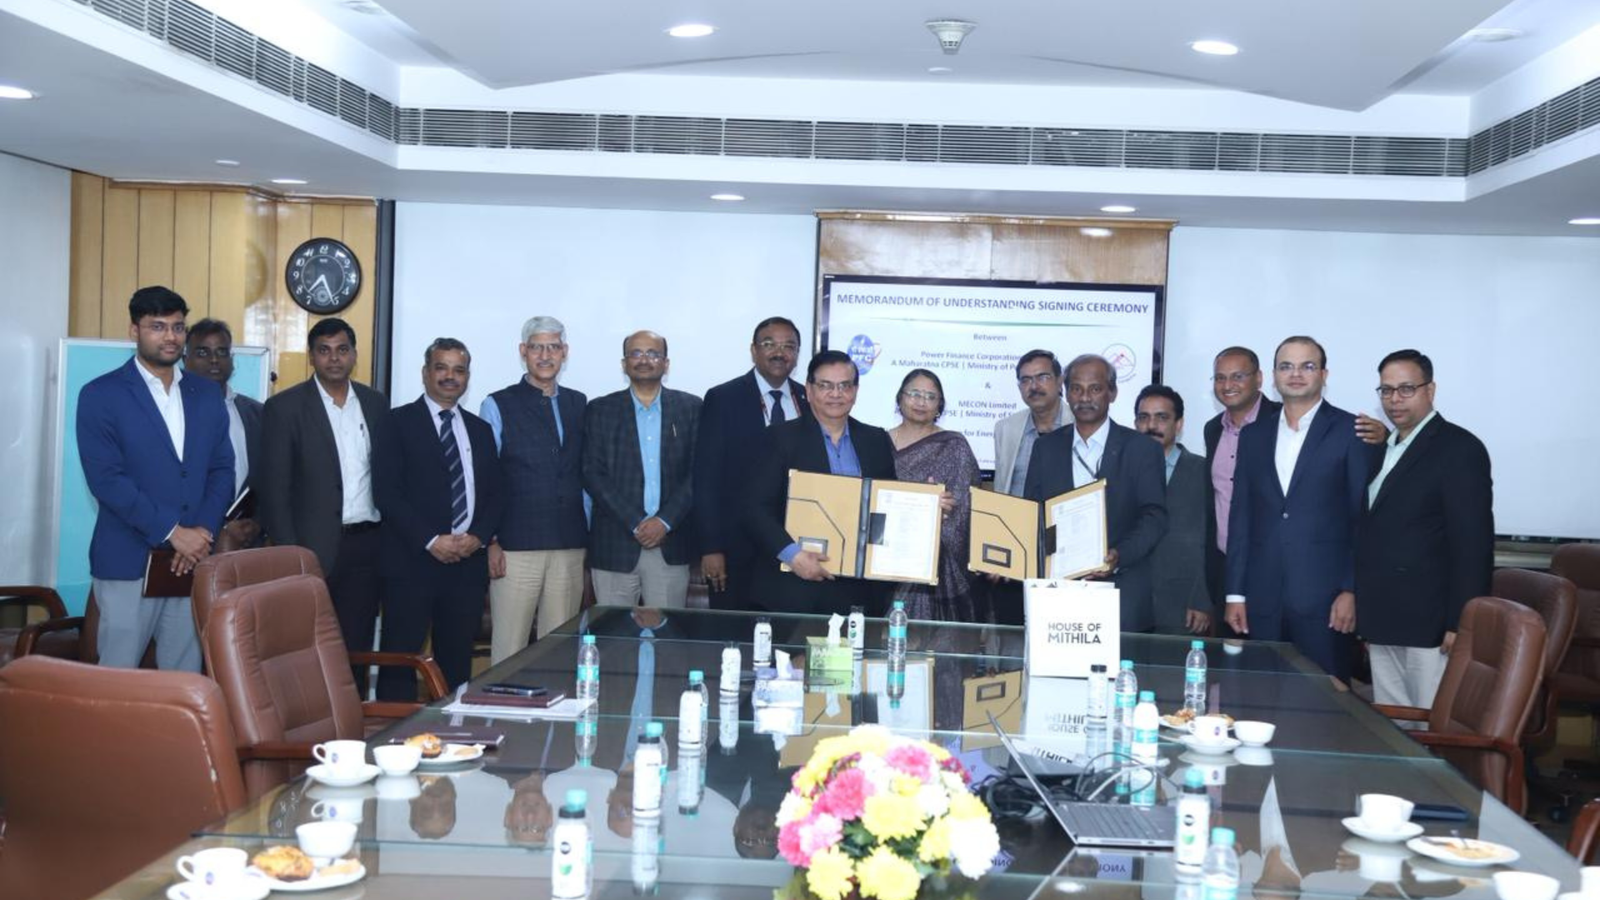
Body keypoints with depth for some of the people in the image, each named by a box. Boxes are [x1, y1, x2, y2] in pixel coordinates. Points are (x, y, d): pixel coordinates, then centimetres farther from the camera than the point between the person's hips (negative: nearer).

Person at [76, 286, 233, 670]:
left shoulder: (207, 393, 12)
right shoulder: (101, 395, -2)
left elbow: (222, 469, 10)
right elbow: (105, 478, -11)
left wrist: (203, 531, -6)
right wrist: (172, 532, -15)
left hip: (193, 559, 4)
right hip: (129, 562, -4)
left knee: (185, 678, 7)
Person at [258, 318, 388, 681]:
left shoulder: (376, 403, 11)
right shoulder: (285, 407, -3)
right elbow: (274, 488, -5)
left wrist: (389, 541, 7)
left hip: (368, 546, 4)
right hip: (316, 548, -4)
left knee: (356, 649, 6)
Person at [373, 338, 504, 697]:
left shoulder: (480, 429, 17)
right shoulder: (398, 422, 2)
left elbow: (496, 492, 13)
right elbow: (386, 491, -7)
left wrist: (478, 536, -5)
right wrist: (430, 541, -13)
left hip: (468, 563, 4)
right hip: (412, 560, -4)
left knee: (457, 663, 6)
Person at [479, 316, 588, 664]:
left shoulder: (579, 405, 13)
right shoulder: (497, 406, 2)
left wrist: (589, 532, 10)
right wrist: (489, 542, -5)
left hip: (570, 547, 3)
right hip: (515, 547, -3)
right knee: (509, 649, -2)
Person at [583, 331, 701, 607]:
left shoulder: (690, 408, 8)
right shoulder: (600, 410, 7)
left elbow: (698, 472, 3)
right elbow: (593, 474, -1)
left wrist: (665, 521, -10)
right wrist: (635, 523, -10)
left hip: (672, 544, 0)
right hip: (615, 545, 0)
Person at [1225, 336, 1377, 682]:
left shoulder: (1351, 432, 1)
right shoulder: (1253, 435, 14)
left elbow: (1362, 519, -2)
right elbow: (1241, 517, 13)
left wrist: (1351, 590, -8)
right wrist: (1235, 593, 8)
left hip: (1324, 599, -3)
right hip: (1263, 599, 4)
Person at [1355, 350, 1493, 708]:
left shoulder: (1459, 448, -7)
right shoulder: (1385, 449, 17)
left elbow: (1473, 541, -13)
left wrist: (1460, 623, -18)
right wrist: (1366, 617, 14)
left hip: (1430, 625, -7)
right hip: (1384, 624, 7)